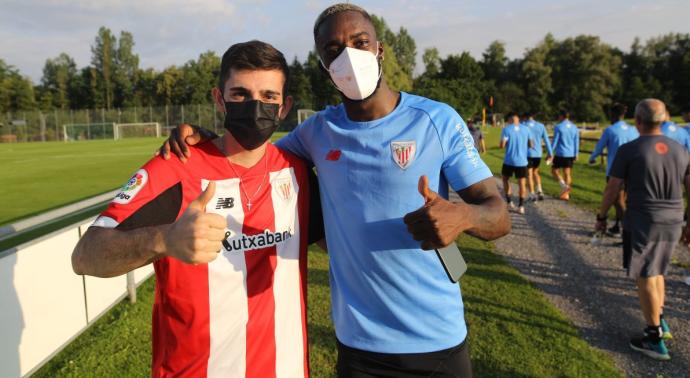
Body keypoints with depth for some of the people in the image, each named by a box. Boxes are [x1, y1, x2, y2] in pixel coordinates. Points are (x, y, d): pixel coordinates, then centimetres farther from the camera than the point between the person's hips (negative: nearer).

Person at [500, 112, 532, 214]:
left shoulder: (506, 129, -7)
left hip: (509, 161, -2)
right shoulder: (526, 129, 3)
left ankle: (509, 201, 16)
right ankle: (521, 206, 2)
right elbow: (530, 145, 9)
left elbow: (502, 145, -11)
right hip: (522, 161, 2)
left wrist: (500, 143, 11)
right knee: (522, 183, 5)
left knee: (505, 179, 19)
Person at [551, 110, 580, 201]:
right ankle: (566, 194, 12)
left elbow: (555, 141, -10)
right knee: (567, 173, 10)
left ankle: (564, 186, -12)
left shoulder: (558, 127, -10)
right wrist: (576, 154, 15)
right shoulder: (574, 127, 8)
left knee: (554, 170, 8)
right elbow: (577, 142, 9)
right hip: (571, 154, 6)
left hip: (561, 154, -6)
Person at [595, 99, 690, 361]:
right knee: (656, 272, 24)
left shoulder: (629, 150, -11)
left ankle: (655, 341, 12)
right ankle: (660, 322, 32)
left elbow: (612, 189, -7)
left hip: (642, 223, -6)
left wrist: (601, 216, 7)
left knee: (645, 278, 4)